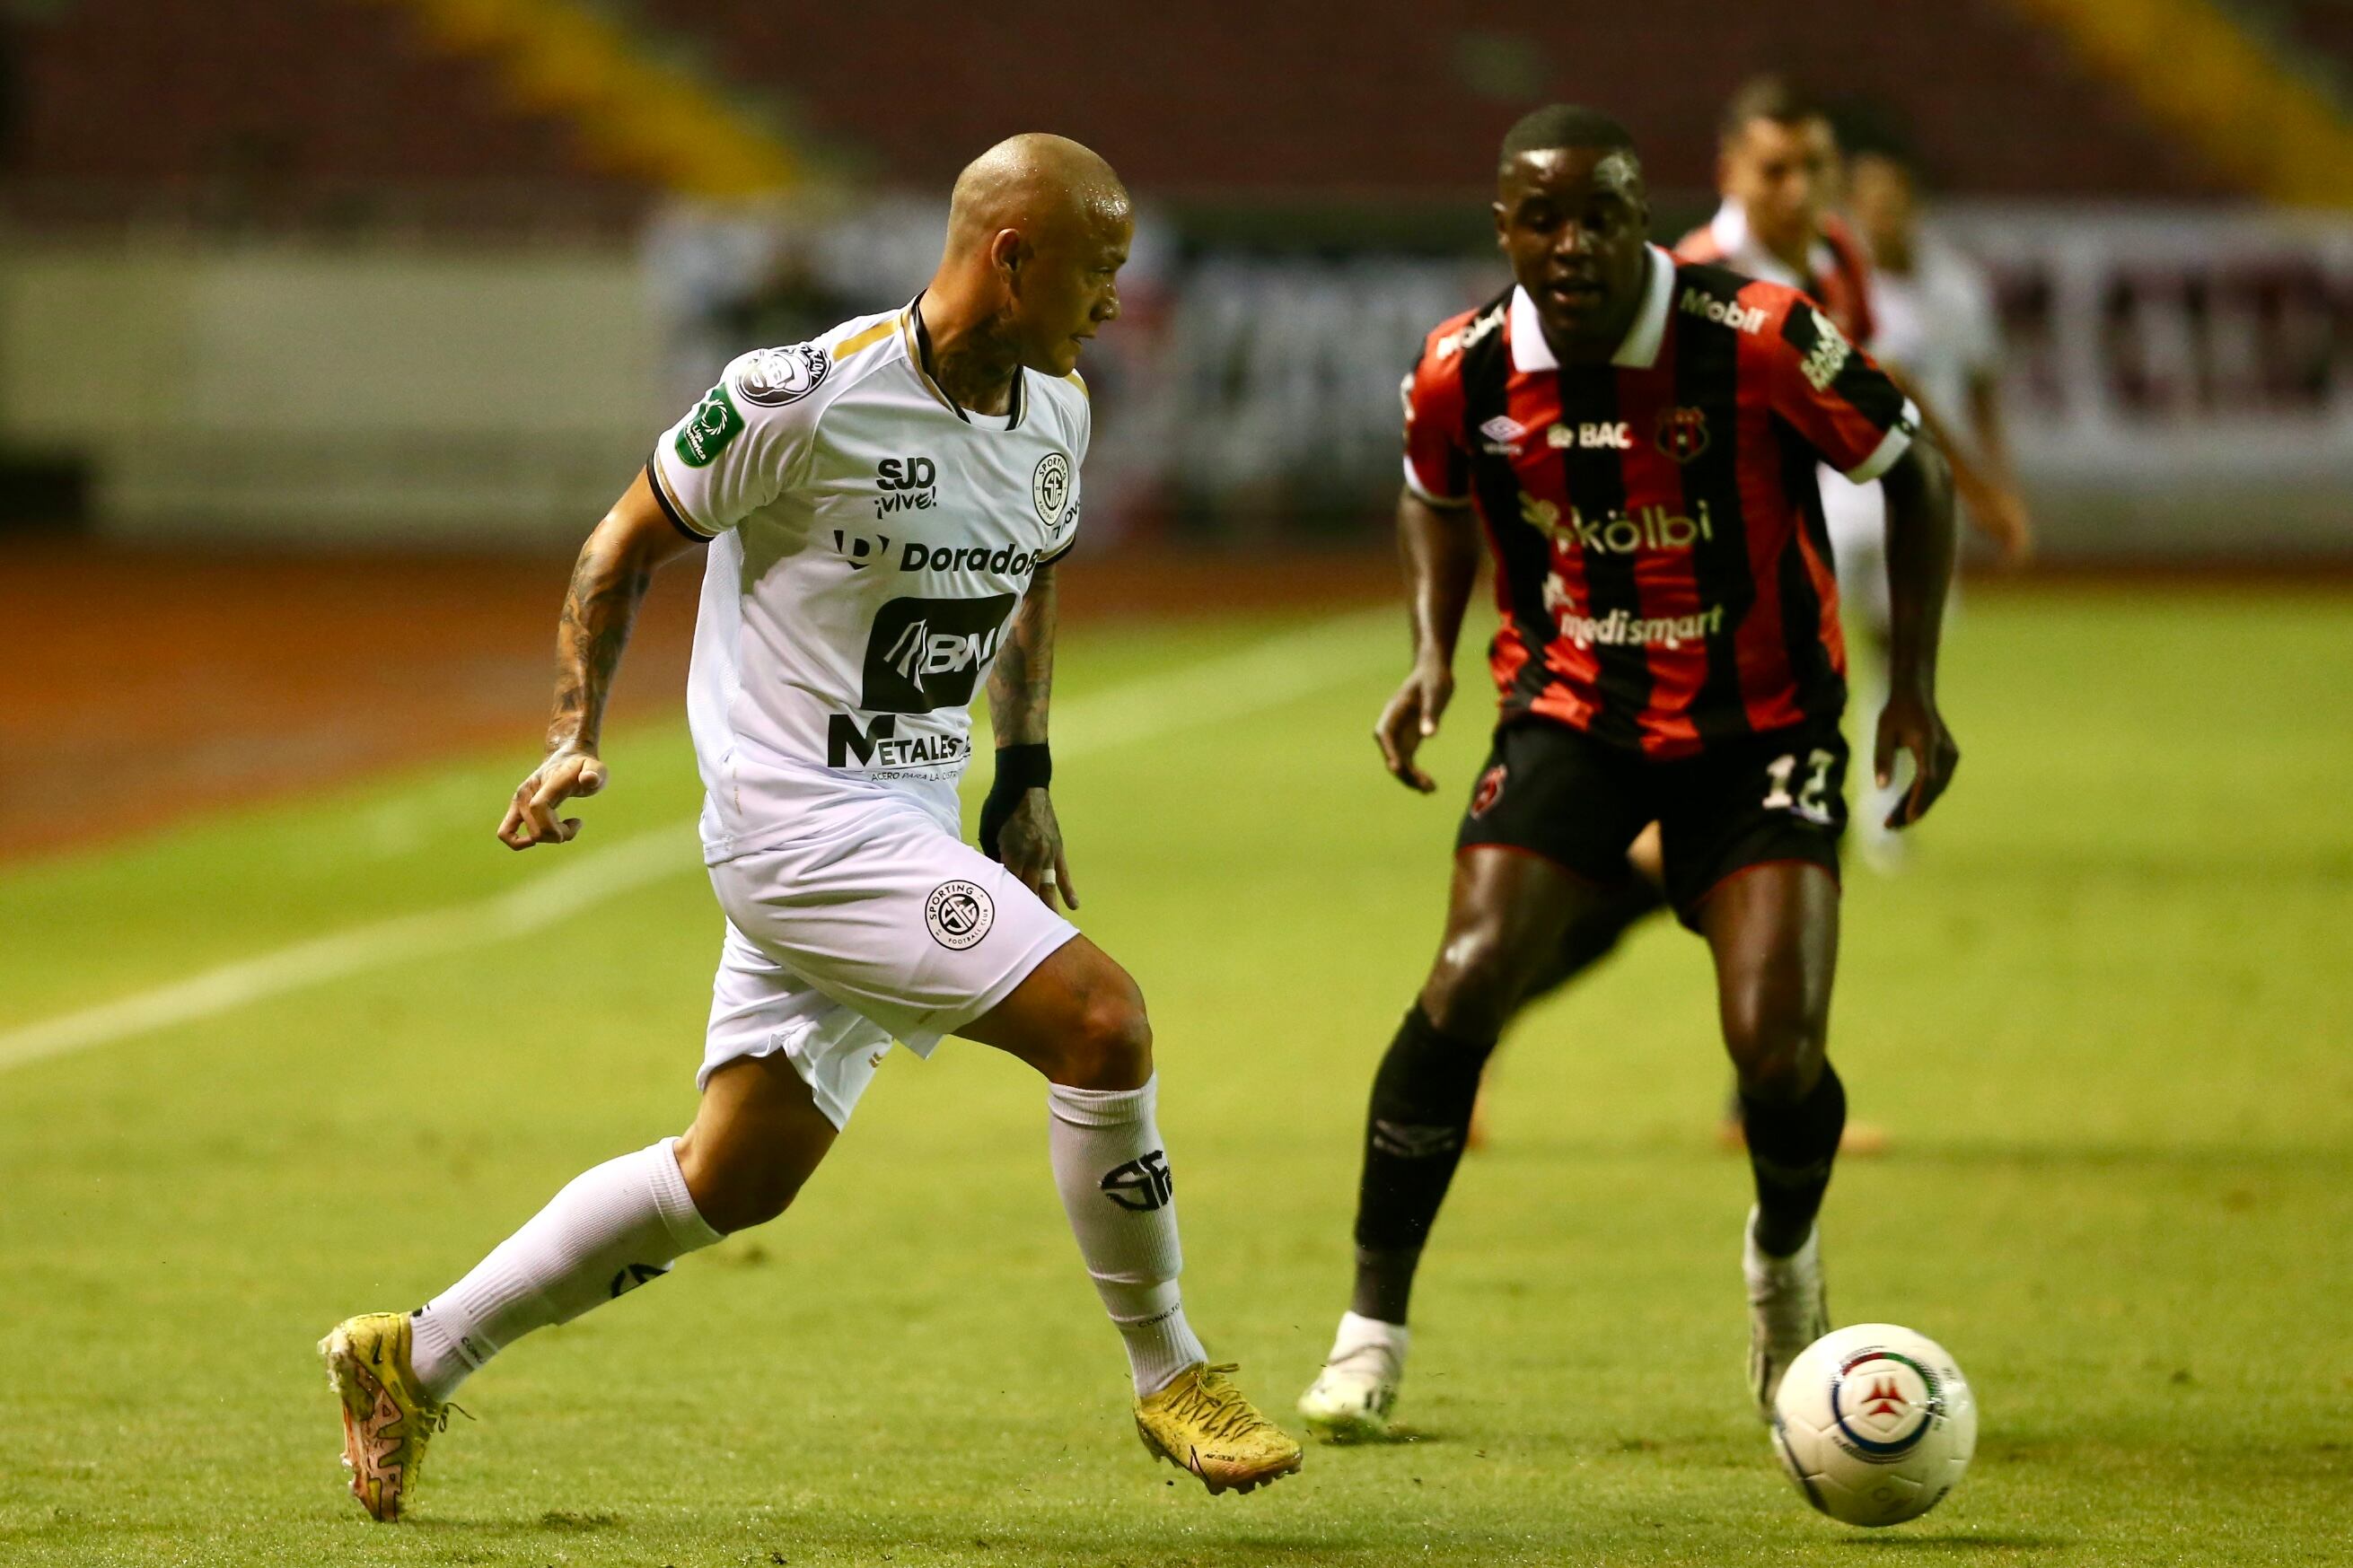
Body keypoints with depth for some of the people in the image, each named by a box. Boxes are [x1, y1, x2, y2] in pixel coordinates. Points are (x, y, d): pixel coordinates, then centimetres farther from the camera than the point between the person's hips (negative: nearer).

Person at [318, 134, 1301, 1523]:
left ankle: (414, 1360, 24)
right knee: (1101, 1019, -18)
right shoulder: (808, 397, -17)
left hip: (911, 826, 9)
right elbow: (629, 542, -4)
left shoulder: (1056, 413, 6)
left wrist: (1025, 780, 20)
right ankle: (1169, 1380, -3)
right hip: (799, 821, -8)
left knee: (736, 1180, 11)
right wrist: (578, 736, -9)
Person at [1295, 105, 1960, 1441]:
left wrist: (1916, 681, -9)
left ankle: (1785, 1256, 25)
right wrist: (1434, 657, 1)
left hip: (1761, 724, -2)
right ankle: (1373, 1331, -3)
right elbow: (1437, 498, 14)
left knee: (1779, 1051, -13)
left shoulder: (1759, 342, -21)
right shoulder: (1465, 373, -11)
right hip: (1571, 714, 2)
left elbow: (1912, 469, -6)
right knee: (1470, 981, -18)